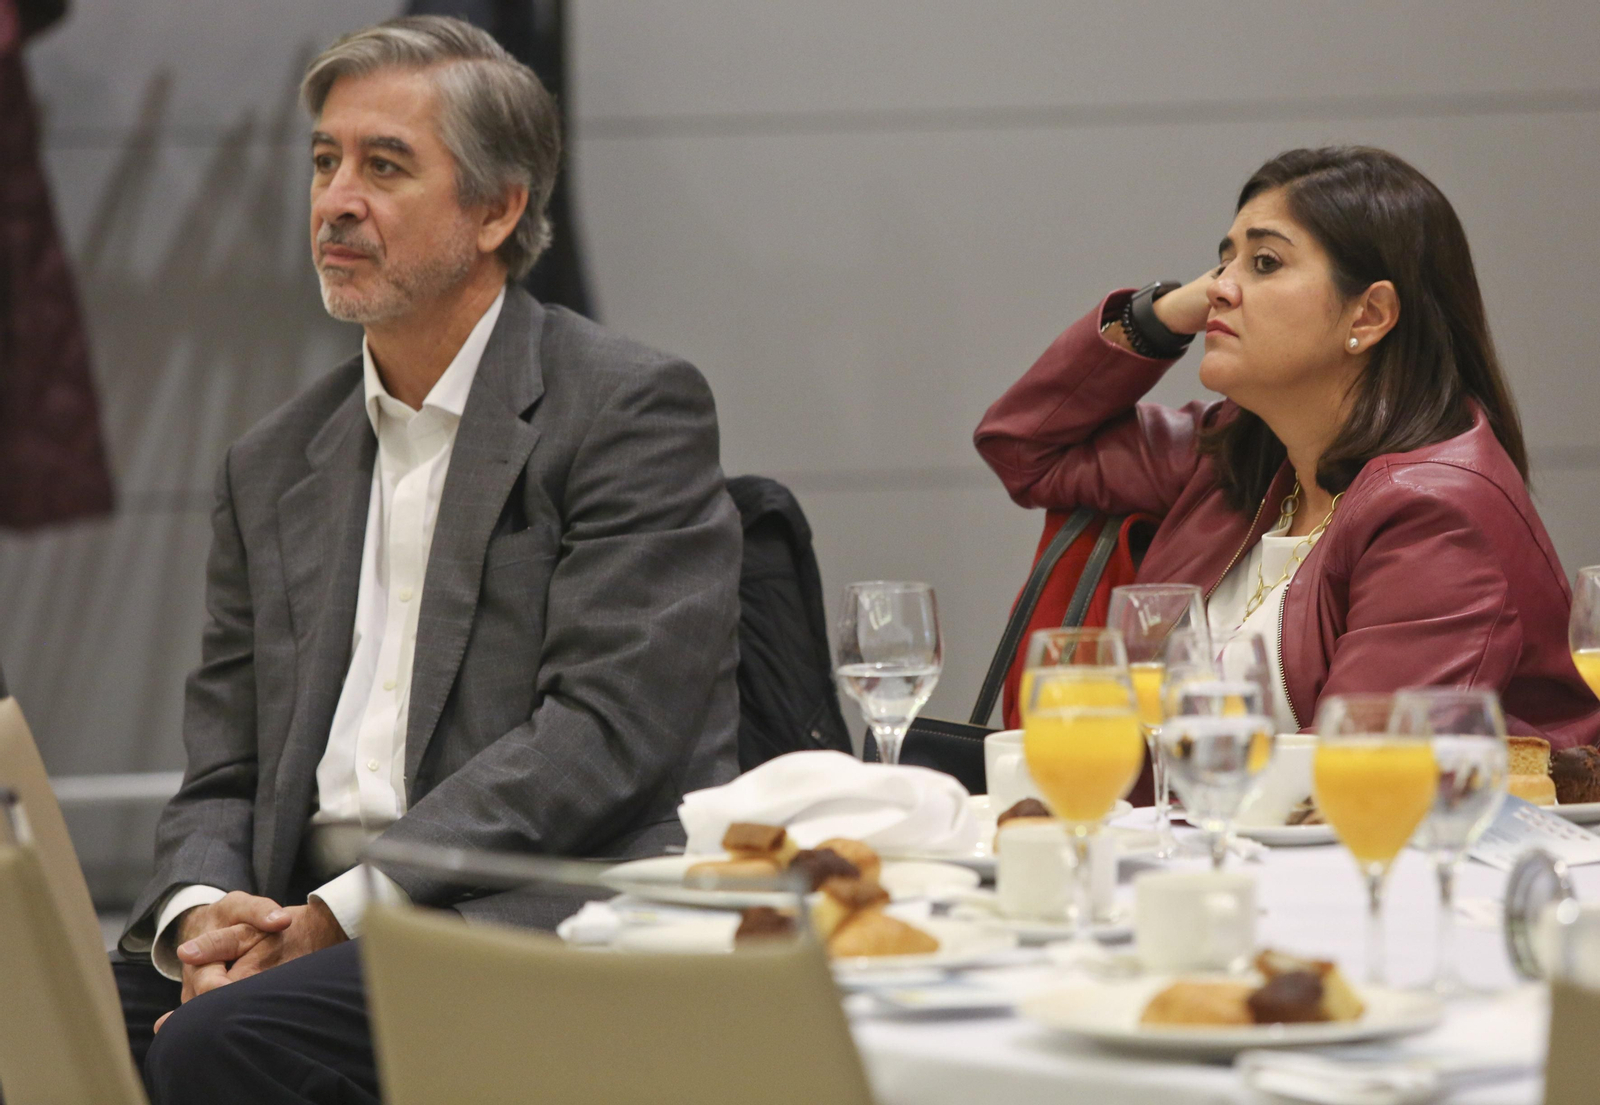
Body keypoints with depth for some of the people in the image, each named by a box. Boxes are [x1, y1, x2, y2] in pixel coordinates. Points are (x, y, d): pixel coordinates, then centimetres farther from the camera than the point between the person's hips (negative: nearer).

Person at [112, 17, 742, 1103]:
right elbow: (222, 778, 16)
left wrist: (340, 911, -16)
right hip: (305, 926, 6)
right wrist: (198, 914, -8)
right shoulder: (272, 467, 19)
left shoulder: (635, 411, -1)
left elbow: (602, 734, -11)